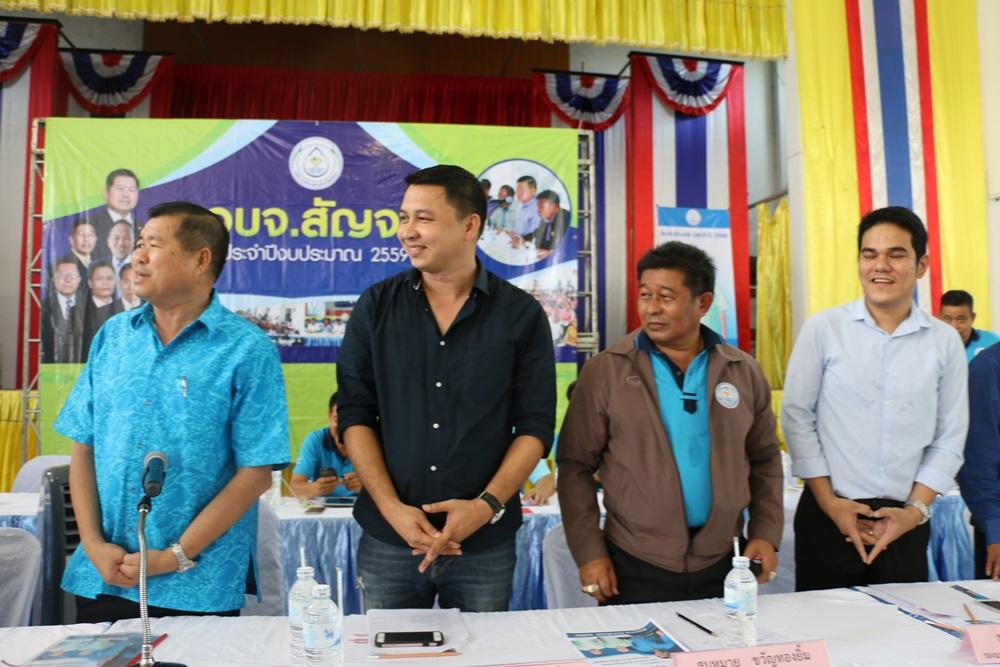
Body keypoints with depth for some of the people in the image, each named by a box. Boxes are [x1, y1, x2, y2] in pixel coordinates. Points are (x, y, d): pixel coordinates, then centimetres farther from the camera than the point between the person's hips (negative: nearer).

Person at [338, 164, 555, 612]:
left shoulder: (521, 315, -3)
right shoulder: (376, 307, 1)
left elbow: (535, 425, -3)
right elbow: (354, 415, -1)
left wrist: (487, 504, -14)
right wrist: (392, 508, -11)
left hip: (486, 543, -1)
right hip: (387, 540, 1)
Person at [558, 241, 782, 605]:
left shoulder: (745, 372, 3)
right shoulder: (606, 371, -7)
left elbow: (765, 460, 12)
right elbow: (575, 466, -5)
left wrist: (765, 535, 4)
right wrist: (589, 553, -9)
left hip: (721, 566, 3)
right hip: (634, 568, -2)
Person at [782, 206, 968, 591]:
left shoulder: (945, 342, 2)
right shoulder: (823, 328, -4)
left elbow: (949, 439, 4)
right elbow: (796, 417, -4)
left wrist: (916, 509, -5)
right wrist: (829, 502, -7)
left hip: (905, 520, 2)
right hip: (828, 515, -1)